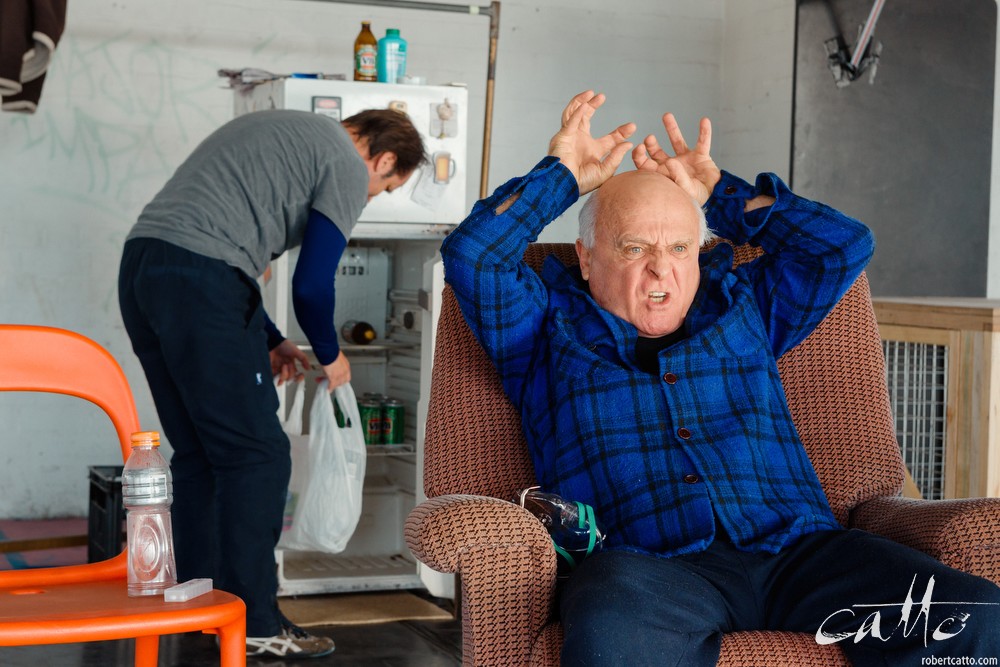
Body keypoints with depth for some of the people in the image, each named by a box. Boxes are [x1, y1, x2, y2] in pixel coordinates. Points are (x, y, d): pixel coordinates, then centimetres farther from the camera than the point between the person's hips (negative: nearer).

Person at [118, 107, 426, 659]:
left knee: (198, 455, 15)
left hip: (139, 261, 9)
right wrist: (330, 357, 15)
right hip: (199, 283, -9)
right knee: (257, 455, -1)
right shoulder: (348, 168, 2)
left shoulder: (275, 129, 29)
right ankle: (252, 624, 3)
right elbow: (311, 286, -5)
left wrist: (269, 341, 29)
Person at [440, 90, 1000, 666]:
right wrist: (561, 176, 19)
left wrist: (721, 194, 29)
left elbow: (847, 246, 27)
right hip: (646, 561, -3)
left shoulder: (742, 303, 29)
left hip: (795, 549, 4)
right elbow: (471, 254, 7)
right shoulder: (553, 327, 20)